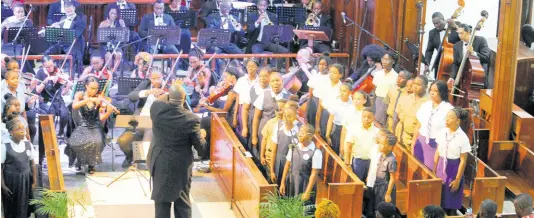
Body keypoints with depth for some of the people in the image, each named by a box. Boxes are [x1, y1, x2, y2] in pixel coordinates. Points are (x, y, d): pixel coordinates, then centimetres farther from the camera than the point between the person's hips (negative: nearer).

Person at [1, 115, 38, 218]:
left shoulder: (28, 144, -3)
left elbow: (32, 164, 7)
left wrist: (34, 181, 8)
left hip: (25, 180, 3)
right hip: (10, 181, -3)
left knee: (24, 208, 10)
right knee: (11, 209, 9)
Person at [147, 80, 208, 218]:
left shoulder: (156, 108, -13)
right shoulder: (191, 119, -20)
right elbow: (201, 148, -11)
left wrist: (171, 91, 26)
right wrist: (202, 135, 9)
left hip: (159, 163, 2)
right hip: (181, 166, -2)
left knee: (162, 201, 11)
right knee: (182, 202, 10)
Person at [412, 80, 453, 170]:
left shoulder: (448, 109, -9)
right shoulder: (425, 106, 7)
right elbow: (418, 126, 12)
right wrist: (413, 144, 12)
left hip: (438, 144, -5)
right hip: (422, 142, 5)